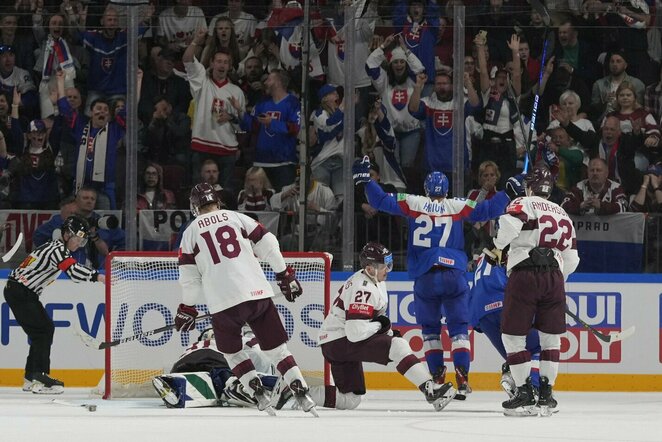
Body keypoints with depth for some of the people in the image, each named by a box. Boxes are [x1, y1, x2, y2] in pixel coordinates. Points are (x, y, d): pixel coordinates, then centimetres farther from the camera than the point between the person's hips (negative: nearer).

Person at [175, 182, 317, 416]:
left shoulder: (191, 232, 10)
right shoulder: (236, 217, 12)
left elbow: (190, 277, 7)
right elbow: (267, 243, 6)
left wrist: (187, 309, 20)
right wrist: (285, 275, 16)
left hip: (223, 302, -1)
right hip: (258, 292, 1)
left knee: (231, 352, 20)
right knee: (276, 348, 10)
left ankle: (260, 397, 5)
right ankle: (302, 395, -2)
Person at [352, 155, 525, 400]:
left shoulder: (413, 204, 3)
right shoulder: (457, 206, 3)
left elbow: (382, 201, 2)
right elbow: (486, 210, 2)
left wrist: (365, 180, 9)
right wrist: (509, 193, 10)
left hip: (424, 278, 0)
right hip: (454, 276, 0)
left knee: (430, 328, 13)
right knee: (458, 327, 5)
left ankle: (438, 378, 5)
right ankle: (462, 379, -9)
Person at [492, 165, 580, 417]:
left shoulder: (523, 204, 6)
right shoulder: (563, 215, 22)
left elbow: (510, 223, -16)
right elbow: (571, 258, 21)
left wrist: (498, 246, 0)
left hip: (524, 275, -5)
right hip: (555, 278, 5)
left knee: (513, 336, 3)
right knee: (551, 337, 13)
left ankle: (524, 395, -1)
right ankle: (546, 395, 9)